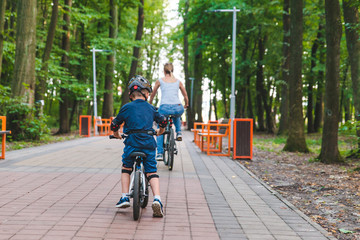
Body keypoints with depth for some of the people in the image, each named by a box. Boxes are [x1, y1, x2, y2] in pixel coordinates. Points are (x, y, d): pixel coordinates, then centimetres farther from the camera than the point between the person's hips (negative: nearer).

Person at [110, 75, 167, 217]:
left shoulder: (127, 108, 5)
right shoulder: (151, 108, 13)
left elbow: (114, 125, 12)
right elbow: (163, 122, 24)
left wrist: (116, 135, 33)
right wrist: (160, 132, 45)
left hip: (132, 143, -1)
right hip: (149, 143, 1)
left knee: (126, 168, 20)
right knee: (151, 171, 5)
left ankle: (125, 197, 14)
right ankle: (157, 199, -14)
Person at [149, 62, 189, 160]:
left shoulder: (160, 81, 13)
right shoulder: (178, 81, 16)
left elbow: (153, 94, 26)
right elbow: (185, 96, 26)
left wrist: (149, 104, 45)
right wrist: (186, 105, 46)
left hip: (164, 108, -2)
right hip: (178, 108, 2)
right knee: (176, 116, 41)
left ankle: (159, 154, 9)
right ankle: (179, 132, 22)